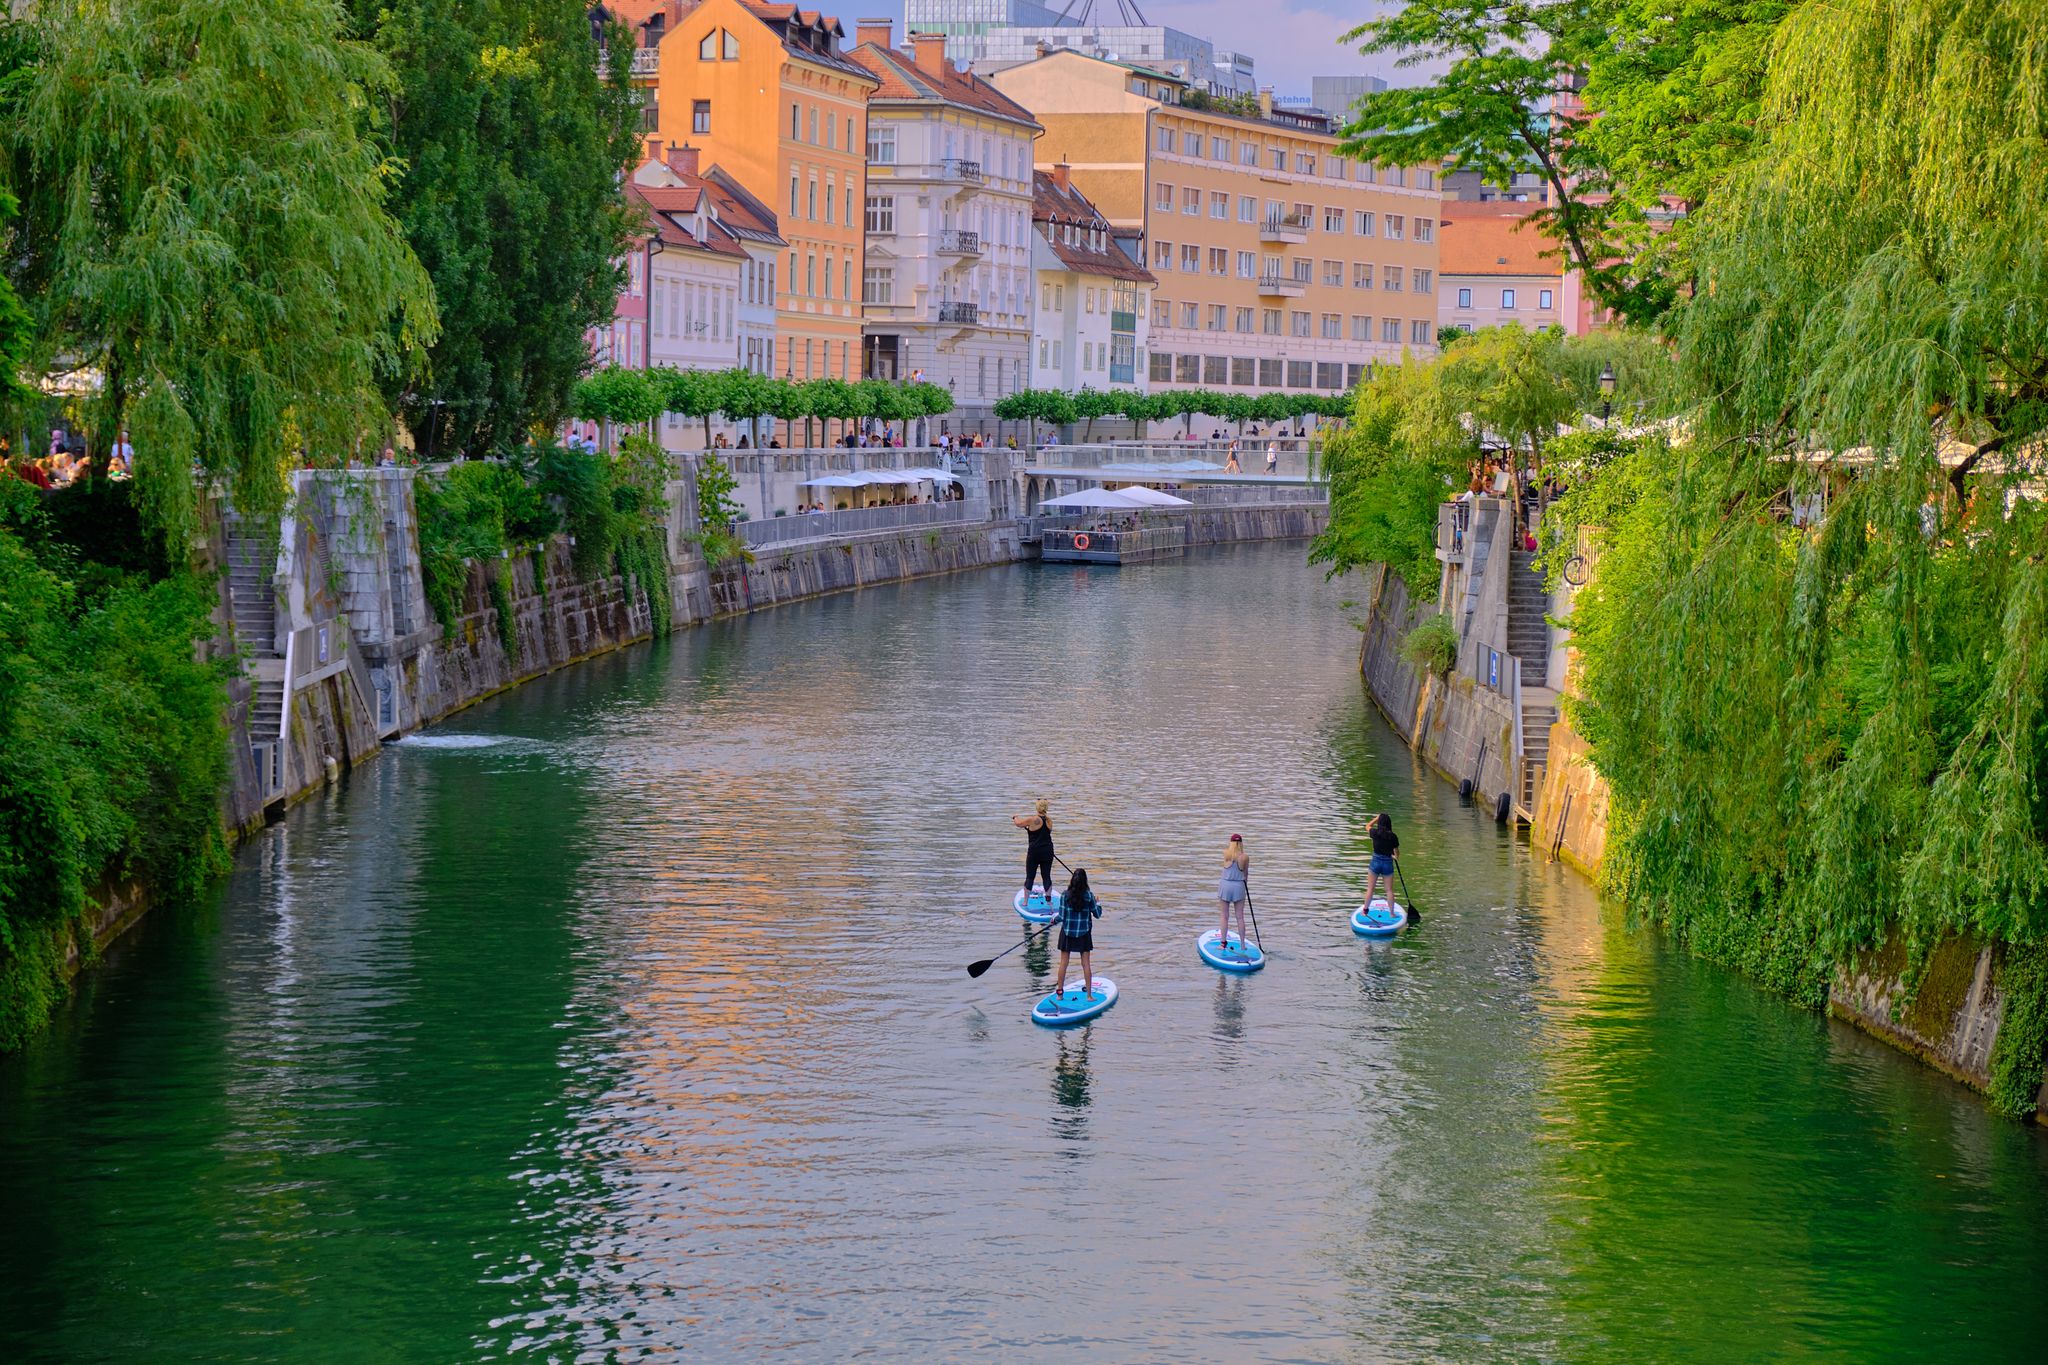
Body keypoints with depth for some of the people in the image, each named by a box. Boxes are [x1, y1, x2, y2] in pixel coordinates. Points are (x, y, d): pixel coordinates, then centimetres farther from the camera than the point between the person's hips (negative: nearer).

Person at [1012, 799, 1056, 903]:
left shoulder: (1033, 820, -14)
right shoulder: (1049, 821, 2)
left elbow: (1018, 823, -2)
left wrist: (1015, 817, 22)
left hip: (1034, 852, -4)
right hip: (1047, 852, 4)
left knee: (1029, 877, 5)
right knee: (1046, 876, 10)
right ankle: (1048, 899, 10)